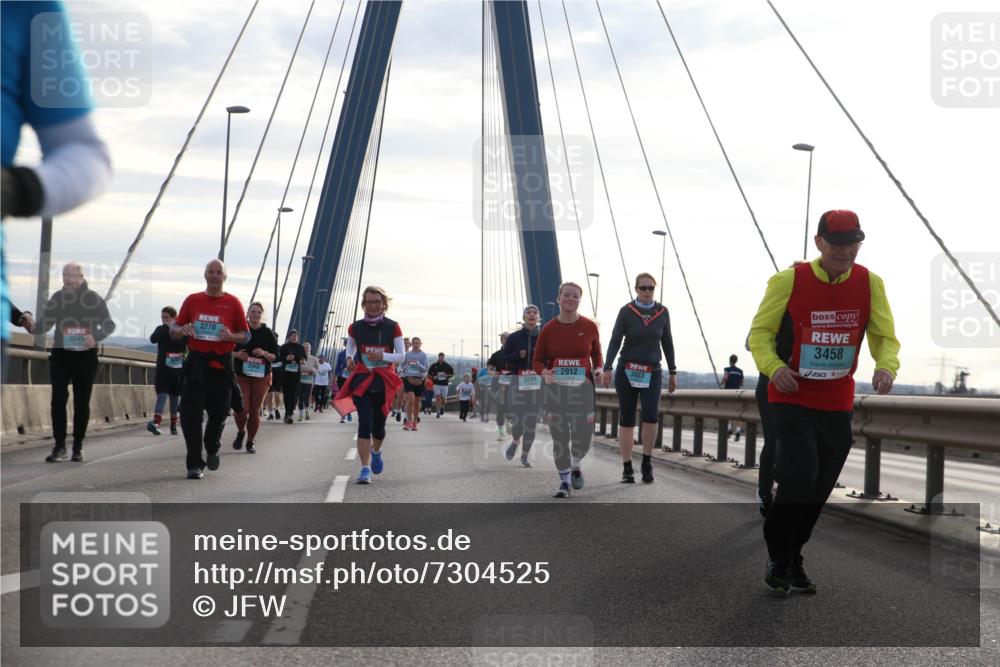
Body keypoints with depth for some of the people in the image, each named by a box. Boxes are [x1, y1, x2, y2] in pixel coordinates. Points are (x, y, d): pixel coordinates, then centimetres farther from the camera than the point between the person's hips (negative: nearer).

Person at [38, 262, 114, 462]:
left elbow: (109, 325, 2)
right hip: (61, 355, 1)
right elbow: (44, 325, 3)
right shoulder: (56, 299, 4)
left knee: (82, 402, 4)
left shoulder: (93, 299, -2)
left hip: (86, 356, -1)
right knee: (58, 399, -5)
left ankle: (78, 447, 12)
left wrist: (96, 336, -17)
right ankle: (59, 446, 0)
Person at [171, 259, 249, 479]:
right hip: (196, 362, 1)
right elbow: (174, 330, 12)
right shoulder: (192, 300, 8)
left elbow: (246, 335, 7)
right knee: (190, 414, -9)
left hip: (221, 364, 0)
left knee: (219, 412, 7)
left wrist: (231, 336, -15)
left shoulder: (233, 303, 3)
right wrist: (182, 330, -11)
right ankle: (195, 465, -4)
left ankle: (212, 449, 37)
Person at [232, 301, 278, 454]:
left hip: (261, 377, 1)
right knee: (242, 408, -13)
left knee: (255, 410, 3)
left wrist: (265, 354, -15)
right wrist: (236, 354, -13)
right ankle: (241, 433, 17)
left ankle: (251, 441, 20)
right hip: (240, 375, -1)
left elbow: (276, 356, 5)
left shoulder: (268, 333, 2)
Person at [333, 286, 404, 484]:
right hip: (362, 380, 0)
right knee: (365, 423, -13)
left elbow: (401, 355, 0)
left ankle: (376, 451, 42)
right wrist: (349, 359, -4)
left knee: (378, 425, 8)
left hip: (384, 381, 0)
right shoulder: (355, 328, 1)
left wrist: (382, 357, -18)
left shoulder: (393, 327, -2)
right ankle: (365, 469, -11)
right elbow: (350, 348, 18)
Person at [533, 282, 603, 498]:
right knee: (559, 437, 1)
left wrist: (599, 370, -5)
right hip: (556, 388, 0)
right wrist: (544, 372, -15)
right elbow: (537, 361, 6)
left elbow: (596, 355, 15)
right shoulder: (548, 329, -2)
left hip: (583, 388, 0)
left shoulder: (589, 327, 0)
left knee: (583, 437, -1)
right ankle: (564, 481, 19)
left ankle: (575, 466, 33)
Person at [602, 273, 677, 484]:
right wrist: (607, 368, -18)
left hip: (652, 372, 1)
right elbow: (615, 340, -7)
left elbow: (667, 343, 12)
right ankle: (627, 468, 11)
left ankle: (647, 462, -3)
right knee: (626, 420, 3)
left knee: (651, 415, -19)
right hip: (627, 371, -1)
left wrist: (672, 372, 13)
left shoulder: (662, 312, 5)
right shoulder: (626, 311, -2)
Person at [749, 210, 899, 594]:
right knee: (799, 478, -17)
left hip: (838, 404, 4)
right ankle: (778, 560, 4)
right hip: (792, 399, -4)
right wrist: (773, 367, -24)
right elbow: (760, 332, -4)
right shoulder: (789, 280, -11)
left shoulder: (869, 284, -2)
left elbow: (884, 337, 5)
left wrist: (887, 367, -18)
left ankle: (792, 560, 31)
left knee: (819, 490, 11)